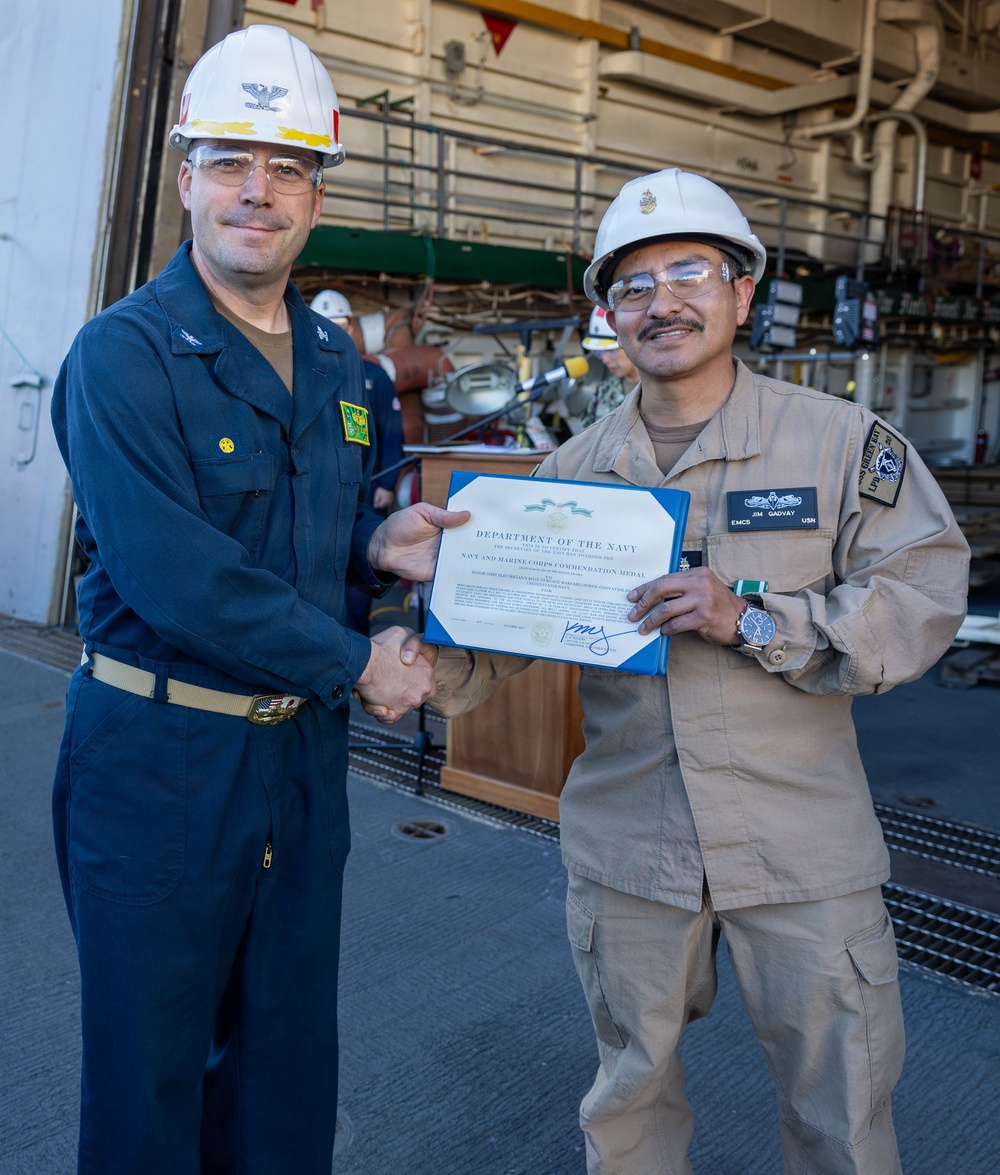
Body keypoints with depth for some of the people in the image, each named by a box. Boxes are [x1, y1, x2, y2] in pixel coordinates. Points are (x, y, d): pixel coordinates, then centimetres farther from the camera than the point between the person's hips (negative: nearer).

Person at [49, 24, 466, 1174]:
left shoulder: (338, 362, 9)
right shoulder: (123, 355, -13)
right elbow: (177, 579, -22)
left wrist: (376, 544, -5)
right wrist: (359, 662, -14)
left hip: (303, 753, 6)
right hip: (159, 756, -6)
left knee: (287, 1061, 20)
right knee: (148, 1071, 13)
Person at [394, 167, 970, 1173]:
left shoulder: (842, 440, -5)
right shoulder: (574, 468, 5)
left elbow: (925, 596, -11)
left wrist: (753, 618, -23)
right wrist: (441, 664, -19)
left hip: (802, 848, -2)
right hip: (624, 844, 3)